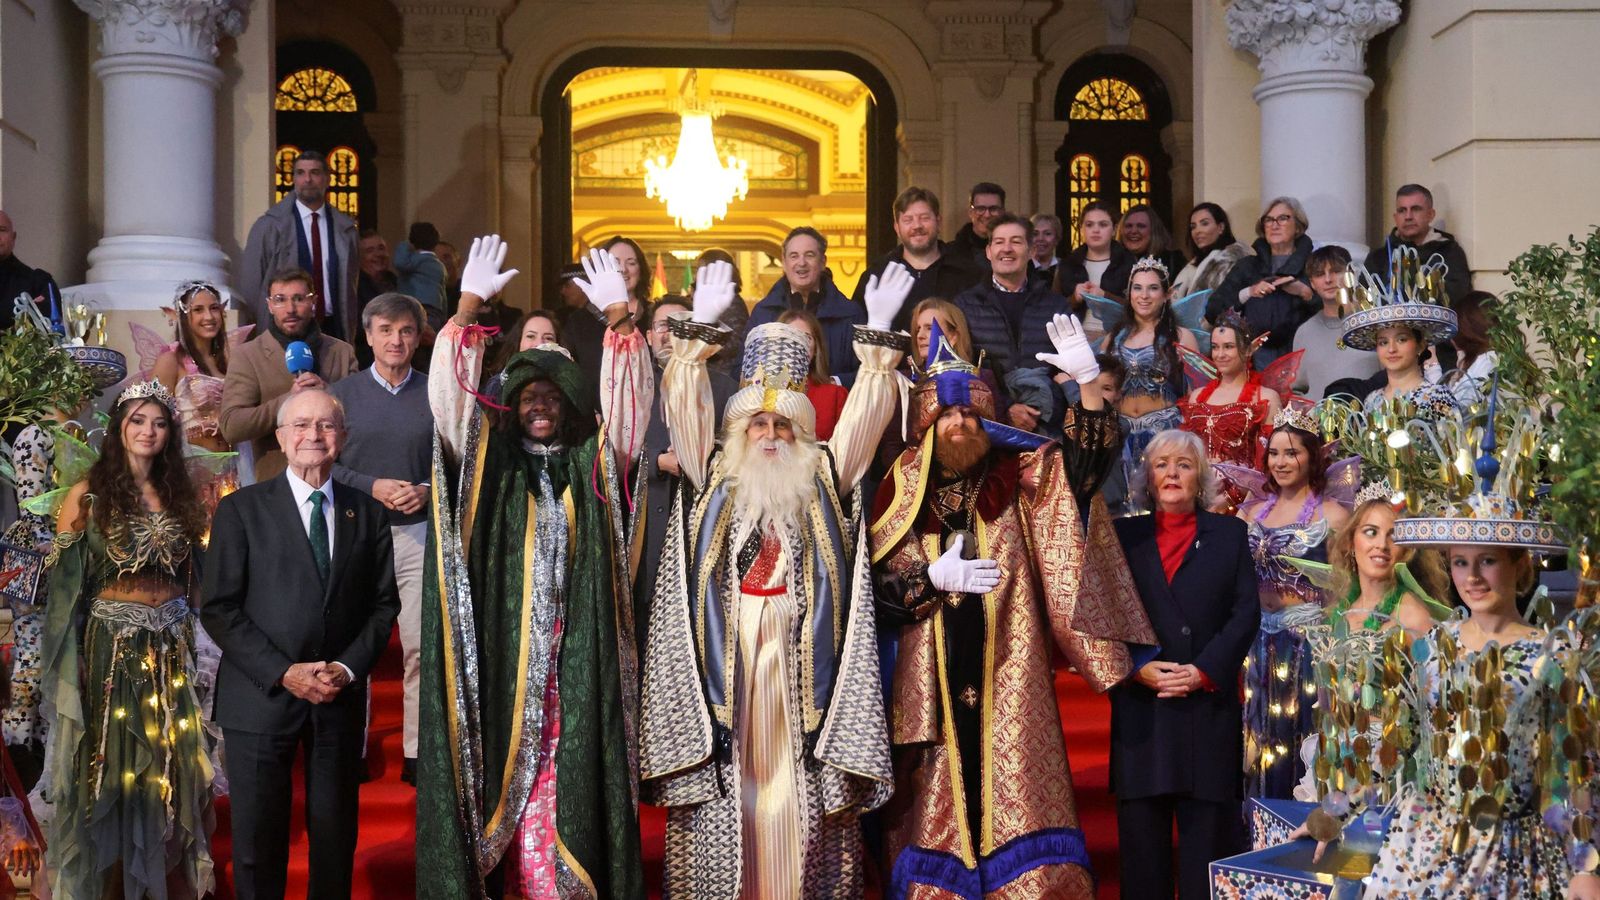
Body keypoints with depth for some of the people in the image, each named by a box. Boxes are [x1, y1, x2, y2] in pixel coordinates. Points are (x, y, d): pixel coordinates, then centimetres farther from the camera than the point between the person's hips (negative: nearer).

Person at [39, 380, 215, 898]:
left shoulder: (180, 497, 9)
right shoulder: (88, 496, -4)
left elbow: (199, 577, 12)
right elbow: (65, 584, -7)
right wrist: (69, 663, -13)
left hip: (173, 650, 4)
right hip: (111, 647, -4)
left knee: (170, 769, 8)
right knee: (112, 768, 4)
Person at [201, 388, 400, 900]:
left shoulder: (368, 514, 9)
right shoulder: (241, 509, 0)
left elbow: (384, 604, 8)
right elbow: (219, 609, -5)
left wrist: (347, 669, -8)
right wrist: (284, 673, -13)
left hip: (341, 698, 2)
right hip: (261, 698, -2)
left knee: (336, 837, 9)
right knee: (257, 840, 4)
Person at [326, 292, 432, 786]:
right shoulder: (344, 394, 5)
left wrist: (428, 491, -10)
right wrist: (372, 487, -11)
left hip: (418, 532, 0)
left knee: (421, 647, -3)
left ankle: (417, 752, 5)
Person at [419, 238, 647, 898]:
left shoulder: (592, 464, 10)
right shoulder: (488, 462, 10)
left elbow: (629, 399, -2)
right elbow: (451, 390, -1)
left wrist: (618, 318, -14)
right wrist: (468, 305, -11)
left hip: (577, 656, 0)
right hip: (503, 653, 0)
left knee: (573, 774, -3)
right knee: (507, 764, -2)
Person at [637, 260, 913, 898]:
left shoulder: (824, 482, 13)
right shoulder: (716, 482, 12)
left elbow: (865, 414, 5)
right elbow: (684, 406, 3)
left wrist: (878, 337, -4)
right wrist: (700, 331, -6)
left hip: (802, 670, 0)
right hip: (726, 667, 0)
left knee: (799, 799, -2)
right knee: (727, 800, -3)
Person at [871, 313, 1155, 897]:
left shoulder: (1018, 474, 6)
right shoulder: (903, 486, 5)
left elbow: (1084, 461, -9)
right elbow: (877, 579, 2)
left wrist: (1088, 382, -21)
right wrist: (935, 576, -14)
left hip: (1005, 666, 0)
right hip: (934, 669, 0)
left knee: (1011, 780, -2)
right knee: (942, 786, 3)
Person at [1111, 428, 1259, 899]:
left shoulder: (1229, 533, 11)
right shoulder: (1125, 535, 12)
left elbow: (1246, 612, 2)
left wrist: (1203, 671, -11)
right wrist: (1138, 668, -11)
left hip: (1208, 704, -1)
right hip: (1139, 704, 1)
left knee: (1206, 828, 0)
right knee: (1141, 830, 1)